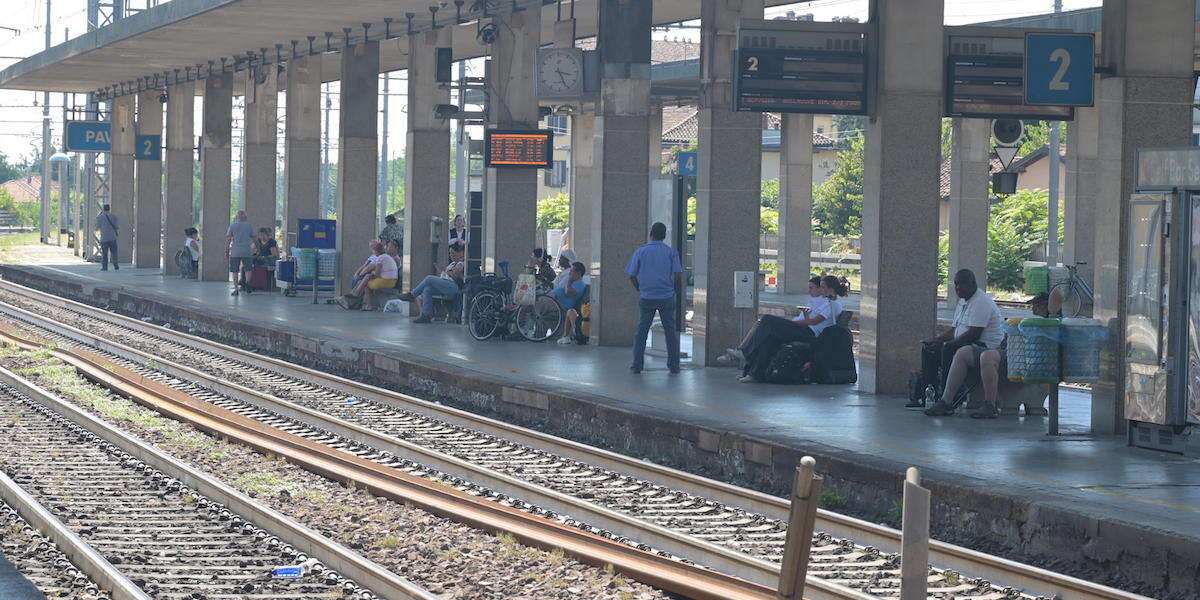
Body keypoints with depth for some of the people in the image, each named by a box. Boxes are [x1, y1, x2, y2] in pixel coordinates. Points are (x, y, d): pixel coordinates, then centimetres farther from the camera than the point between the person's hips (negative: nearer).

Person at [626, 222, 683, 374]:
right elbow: (678, 276, -4)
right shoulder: (671, 252, 1)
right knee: (670, 330, 8)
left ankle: (637, 364, 6)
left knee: (642, 331, 7)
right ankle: (674, 365, 9)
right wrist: (679, 292, 12)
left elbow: (632, 276, 3)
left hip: (647, 297, 0)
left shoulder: (640, 252, 2)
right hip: (667, 297, 0)